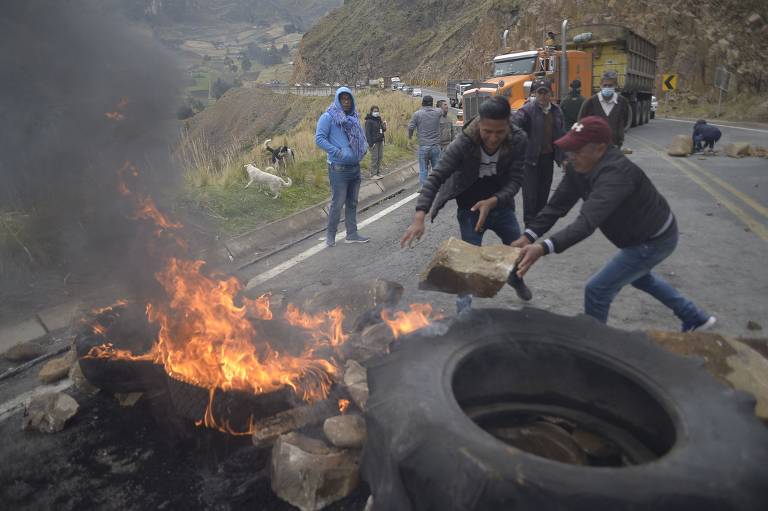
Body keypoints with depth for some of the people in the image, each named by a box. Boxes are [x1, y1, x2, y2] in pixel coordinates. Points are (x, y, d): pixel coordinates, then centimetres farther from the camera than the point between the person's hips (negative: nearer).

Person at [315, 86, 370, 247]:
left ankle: (352, 234, 22)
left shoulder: (353, 117, 13)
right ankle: (330, 234, 13)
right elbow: (319, 138, -14)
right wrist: (338, 152, -20)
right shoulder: (328, 117, -8)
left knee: (352, 203, 12)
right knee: (337, 203, -3)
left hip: (355, 167, 7)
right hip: (339, 168, -7)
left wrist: (364, 148, 4)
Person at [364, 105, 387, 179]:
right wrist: (370, 143, -21)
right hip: (374, 142, -7)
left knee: (380, 157, 9)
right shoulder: (369, 121, -10)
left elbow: (382, 130, 21)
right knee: (374, 158, -5)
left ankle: (378, 173, 17)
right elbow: (367, 133, -15)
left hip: (380, 141, 8)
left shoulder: (379, 119, 13)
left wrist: (384, 127, -2)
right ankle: (373, 174, 1)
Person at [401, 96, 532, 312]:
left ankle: (516, 279, 54)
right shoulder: (464, 143, -29)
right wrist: (419, 218, -44)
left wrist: (492, 202, -38)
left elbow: (515, 180, -19)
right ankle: (464, 305, 15)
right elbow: (436, 178, -32)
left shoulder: (518, 140, -22)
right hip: (470, 210, -3)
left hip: (501, 205, 4)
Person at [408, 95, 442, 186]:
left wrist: (410, 137, 16)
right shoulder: (438, 112, 2)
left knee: (423, 170, 5)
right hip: (436, 146, 1)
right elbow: (442, 113, 24)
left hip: (423, 146, -1)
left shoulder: (417, 114, -3)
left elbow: (410, 127, -3)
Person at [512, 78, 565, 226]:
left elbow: (560, 136, 14)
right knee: (530, 192, -1)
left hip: (548, 158, 5)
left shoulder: (556, 111, 7)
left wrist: (562, 158, 13)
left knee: (544, 191, 13)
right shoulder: (528, 109, -11)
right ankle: (529, 223, 12)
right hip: (531, 158, -5)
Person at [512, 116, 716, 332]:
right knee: (638, 275, 33)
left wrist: (544, 247, -62)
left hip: (654, 240, -10)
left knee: (597, 289, -8)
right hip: (643, 233, 10)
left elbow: (587, 221, -51)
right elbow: (557, 205, -15)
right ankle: (696, 318, 52)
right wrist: (528, 236, -29)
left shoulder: (615, 173, -38)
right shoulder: (580, 167, -11)